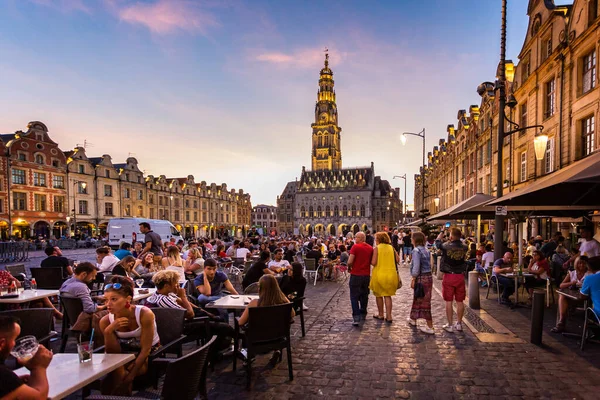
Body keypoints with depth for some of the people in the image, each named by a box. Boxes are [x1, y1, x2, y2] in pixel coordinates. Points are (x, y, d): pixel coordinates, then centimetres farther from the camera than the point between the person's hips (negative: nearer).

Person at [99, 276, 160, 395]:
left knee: (119, 372, -26)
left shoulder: (144, 314, -29)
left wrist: (130, 375, -29)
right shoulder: (106, 321, -16)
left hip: (150, 353, -3)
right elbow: (114, 354, -12)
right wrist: (108, 332, -28)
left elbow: (145, 349, -23)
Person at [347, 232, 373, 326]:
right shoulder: (370, 248, 3)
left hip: (356, 275, -5)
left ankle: (356, 318, -9)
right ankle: (363, 314, 31)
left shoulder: (355, 247, -13)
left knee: (354, 297, -1)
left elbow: (350, 261, -17)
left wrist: (349, 268, 2)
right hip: (366, 275, 5)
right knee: (364, 295, 19)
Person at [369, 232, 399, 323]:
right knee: (388, 295, 10)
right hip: (391, 274, 3)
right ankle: (389, 316, 6)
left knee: (379, 295, 13)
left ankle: (380, 315, 23)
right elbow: (397, 260, 0)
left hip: (379, 274, -3)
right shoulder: (391, 248, 2)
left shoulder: (376, 248, -9)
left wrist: (370, 260, 6)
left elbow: (373, 263, -15)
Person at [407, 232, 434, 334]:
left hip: (421, 278, -9)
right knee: (417, 299, 22)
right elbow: (429, 264, 11)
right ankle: (413, 319, 38)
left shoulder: (416, 250, -14)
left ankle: (430, 327, 4)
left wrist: (413, 279, -11)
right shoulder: (426, 249, 10)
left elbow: (416, 267, -20)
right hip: (428, 277, 9)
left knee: (424, 302, -1)